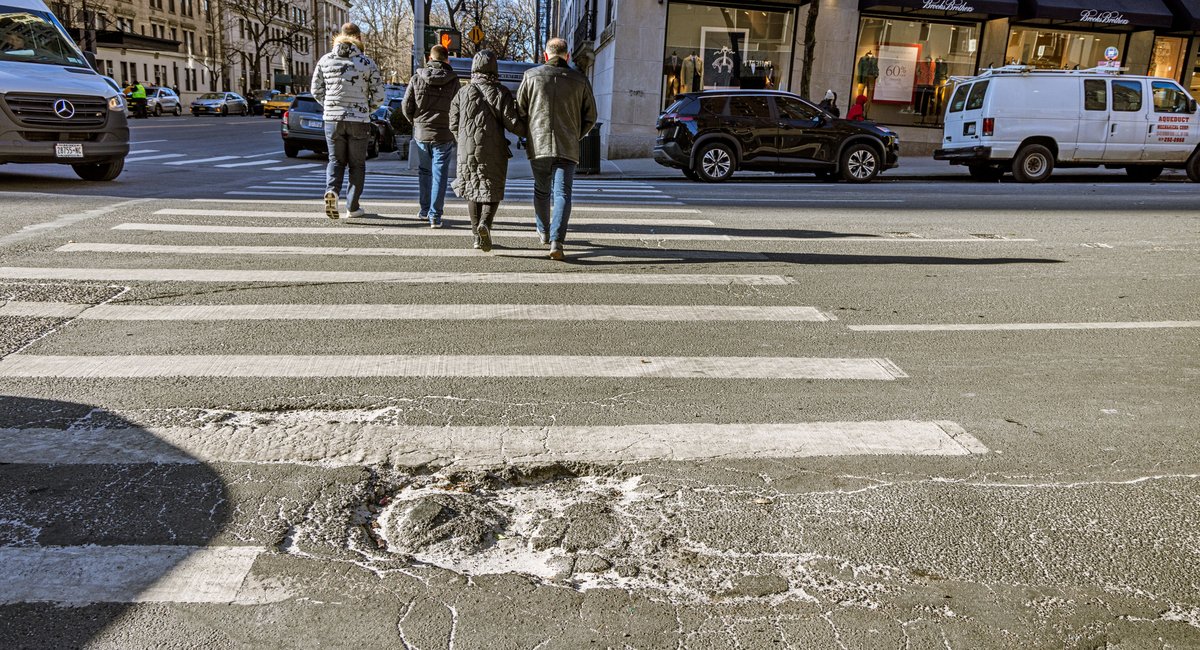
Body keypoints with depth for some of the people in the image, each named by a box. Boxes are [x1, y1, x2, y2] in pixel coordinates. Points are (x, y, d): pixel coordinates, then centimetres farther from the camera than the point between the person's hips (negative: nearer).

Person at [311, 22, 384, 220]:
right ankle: (352, 207, 11)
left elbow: (316, 91, 7)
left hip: (332, 119, 2)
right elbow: (379, 96, -4)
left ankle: (332, 189, -14)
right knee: (357, 164, 10)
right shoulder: (367, 63, -4)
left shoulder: (325, 60, 2)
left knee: (336, 160, 14)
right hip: (359, 120, -2)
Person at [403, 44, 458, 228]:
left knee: (424, 172, 19)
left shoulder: (417, 78, -2)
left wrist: (415, 122, 16)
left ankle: (424, 210, 26)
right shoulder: (453, 80, -6)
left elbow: (407, 105, -1)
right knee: (440, 175, 2)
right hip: (444, 135, -2)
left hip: (421, 132, 2)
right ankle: (435, 215, -2)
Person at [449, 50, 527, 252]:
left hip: (467, 150, 2)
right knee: (492, 191, 8)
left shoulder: (463, 92, 3)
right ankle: (485, 223, -19)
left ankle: (477, 236, 14)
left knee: (472, 190, 16)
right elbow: (513, 124, -10)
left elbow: (454, 124, 4)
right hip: (493, 152, -2)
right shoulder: (501, 93, -4)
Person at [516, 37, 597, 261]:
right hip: (568, 147, -1)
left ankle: (544, 231, 36)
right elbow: (590, 117, 8)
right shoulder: (579, 80, 3)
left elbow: (519, 110, 3)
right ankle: (556, 240, -18)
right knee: (562, 193, -3)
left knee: (541, 190, 19)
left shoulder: (531, 75, 1)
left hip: (538, 144, 1)